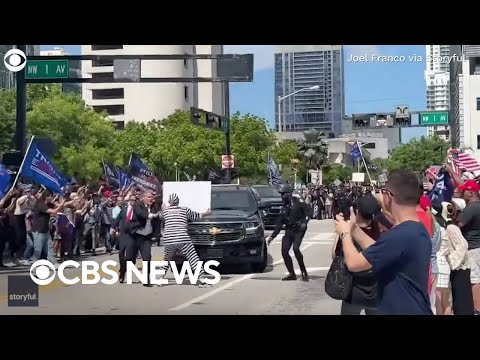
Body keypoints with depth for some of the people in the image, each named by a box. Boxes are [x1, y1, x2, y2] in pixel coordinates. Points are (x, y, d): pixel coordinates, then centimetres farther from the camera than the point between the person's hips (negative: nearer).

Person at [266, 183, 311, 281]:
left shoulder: (297, 202, -3)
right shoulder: (284, 208, 16)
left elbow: (308, 210, -12)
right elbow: (279, 224, 18)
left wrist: (304, 221, -26)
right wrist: (272, 236, 14)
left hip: (298, 230, -7)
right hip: (289, 231, 7)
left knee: (296, 248, -22)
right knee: (284, 251, -4)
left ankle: (304, 272, -7)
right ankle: (292, 274, 8)